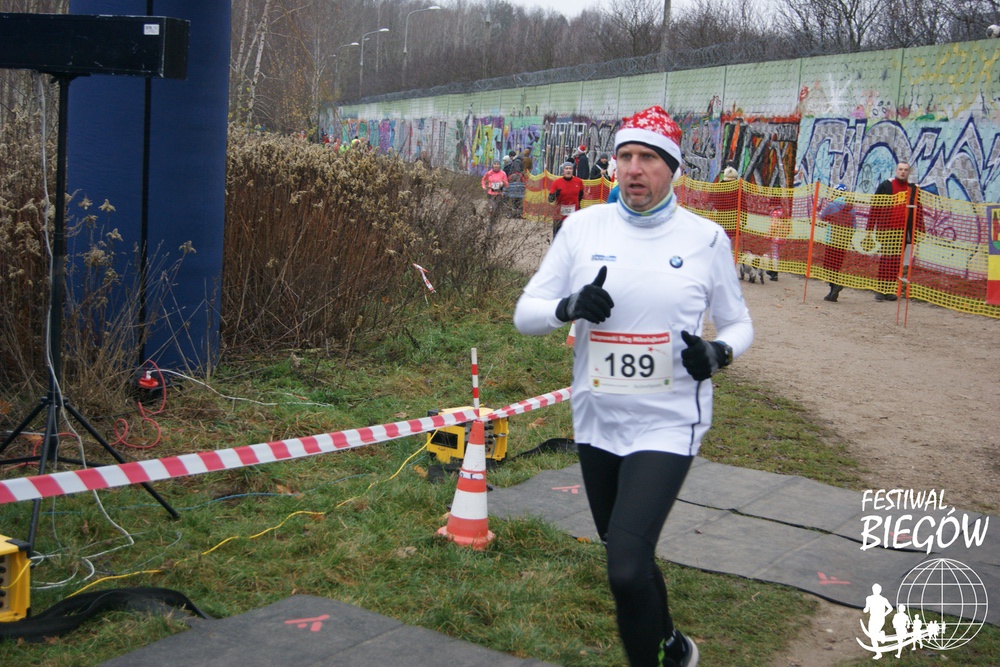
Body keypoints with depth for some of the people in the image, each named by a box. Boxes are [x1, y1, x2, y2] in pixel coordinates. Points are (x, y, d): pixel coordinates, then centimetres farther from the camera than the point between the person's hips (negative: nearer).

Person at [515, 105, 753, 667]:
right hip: (597, 421, 4)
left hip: (668, 424, -4)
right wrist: (569, 307, -21)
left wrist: (719, 352, -16)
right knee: (626, 559, 19)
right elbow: (526, 314, 1)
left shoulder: (705, 237, -5)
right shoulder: (584, 226, 0)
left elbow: (738, 324, 6)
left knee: (627, 570, -18)